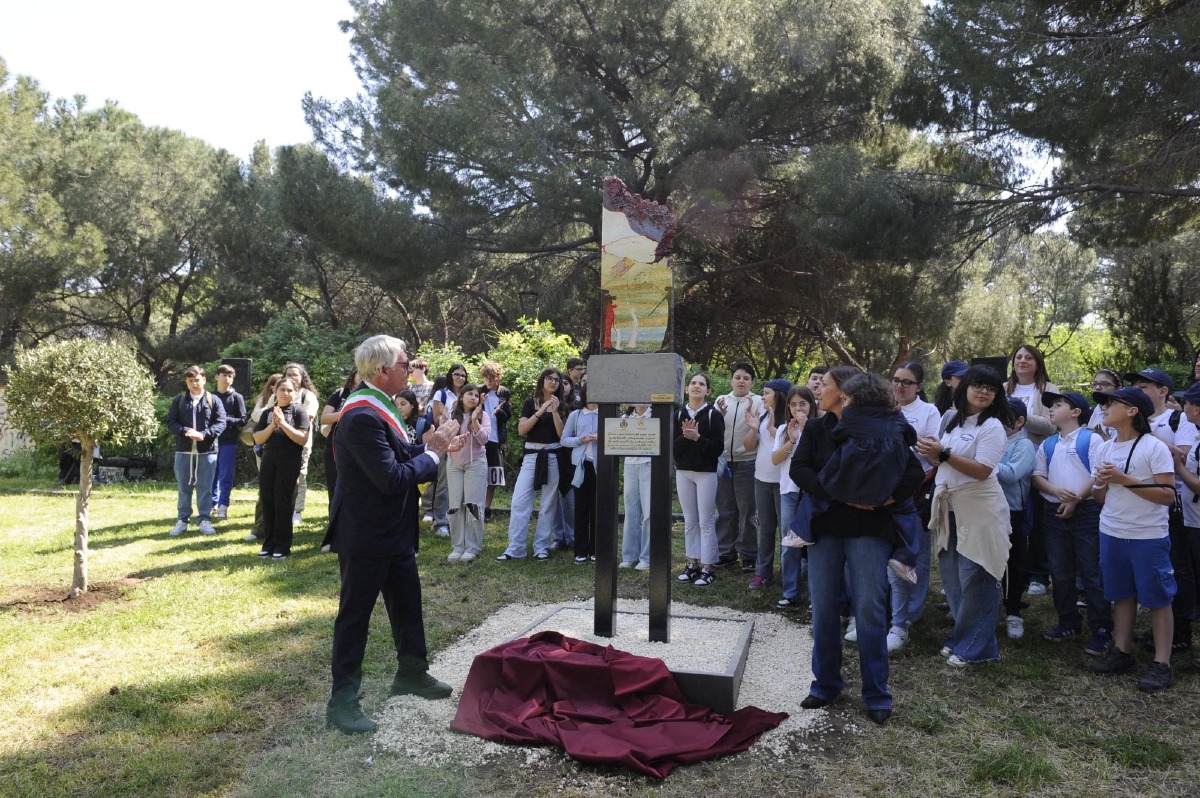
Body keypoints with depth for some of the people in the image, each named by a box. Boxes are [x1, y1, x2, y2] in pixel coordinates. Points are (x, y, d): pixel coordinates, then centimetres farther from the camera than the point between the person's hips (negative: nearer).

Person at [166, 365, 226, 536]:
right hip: (184, 450, 1)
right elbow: (171, 421, 2)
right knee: (184, 487, 8)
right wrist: (185, 431, -17)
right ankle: (182, 520, 17)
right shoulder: (179, 400, 7)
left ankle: (205, 520, 11)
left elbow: (221, 423, -3)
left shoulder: (213, 401, 3)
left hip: (207, 451, -1)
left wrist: (204, 434, -19)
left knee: (205, 487, 3)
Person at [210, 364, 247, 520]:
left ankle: (223, 505, 7)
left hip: (229, 442, -2)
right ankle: (212, 503, 19)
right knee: (212, 475, 8)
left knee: (225, 476, 0)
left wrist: (226, 420, -16)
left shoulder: (236, 397, 1)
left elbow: (243, 420, -3)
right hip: (212, 441, 2)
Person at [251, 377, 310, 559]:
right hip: (268, 461, 5)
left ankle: (283, 546, 3)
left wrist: (283, 423, -18)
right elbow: (258, 439, 3)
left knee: (283, 503, -4)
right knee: (267, 501, 5)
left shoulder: (298, 411, -2)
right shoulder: (267, 413, 11)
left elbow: (302, 439, -12)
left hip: (289, 462, -5)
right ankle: (269, 543, 15)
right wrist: (272, 425, -12)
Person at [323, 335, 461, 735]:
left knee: (407, 602, 21)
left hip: (394, 532, 10)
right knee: (355, 614, 3)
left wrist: (429, 446, -2)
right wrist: (432, 454, -16)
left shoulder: (379, 406, 7)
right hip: (365, 535, -10)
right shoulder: (362, 416, -26)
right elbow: (391, 478, -28)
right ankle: (342, 701, 17)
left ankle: (411, 674, 39)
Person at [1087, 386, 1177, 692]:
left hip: (1148, 537, -6)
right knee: (1122, 595, 14)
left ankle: (1162, 664, 8)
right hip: (1111, 534, 6)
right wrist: (1101, 484, -8)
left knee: (1157, 598, 2)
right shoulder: (1107, 448, 8)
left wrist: (1125, 479, -21)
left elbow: (1168, 496, -16)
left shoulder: (1154, 447, -12)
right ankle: (1122, 651, 24)